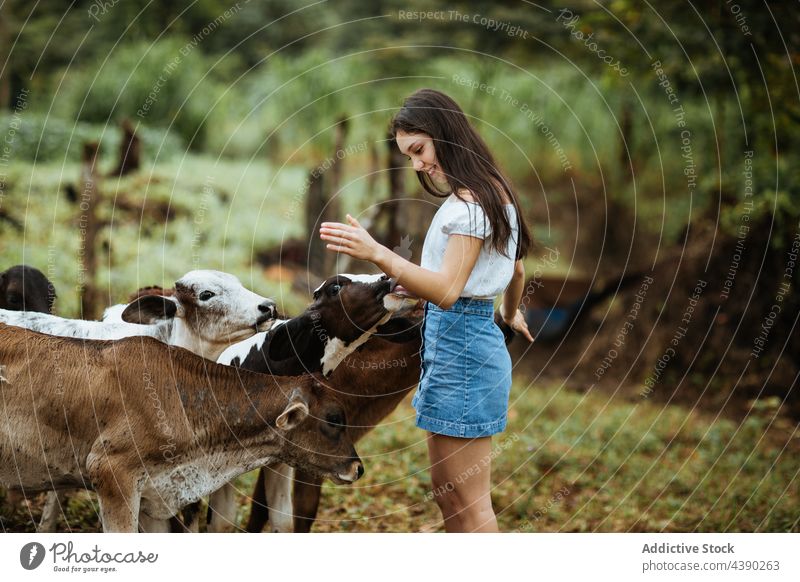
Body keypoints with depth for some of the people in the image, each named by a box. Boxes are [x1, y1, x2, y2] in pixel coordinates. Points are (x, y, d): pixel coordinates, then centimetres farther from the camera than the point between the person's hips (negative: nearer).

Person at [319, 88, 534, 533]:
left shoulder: (470, 202, -16)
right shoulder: (491, 193, 15)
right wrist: (511, 315, 47)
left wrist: (378, 254, -38)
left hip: (459, 342, -10)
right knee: (449, 494, 15)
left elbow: (447, 290, -26)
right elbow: (516, 269, 28)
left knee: (468, 503, -5)